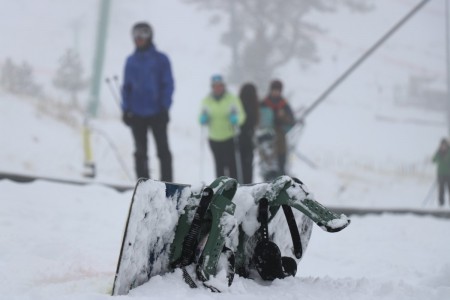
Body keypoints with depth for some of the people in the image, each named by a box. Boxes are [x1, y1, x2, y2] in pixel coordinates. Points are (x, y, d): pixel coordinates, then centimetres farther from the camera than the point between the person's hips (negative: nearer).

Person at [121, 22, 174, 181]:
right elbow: (127, 86, 12)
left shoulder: (160, 59, 0)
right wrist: (126, 109, 3)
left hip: (157, 113, -3)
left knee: (163, 150, 0)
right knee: (140, 152, 4)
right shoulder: (131, 61, 10)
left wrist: (164, 107, -10)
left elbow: (168, 84, -1)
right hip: (137, 114, 3)